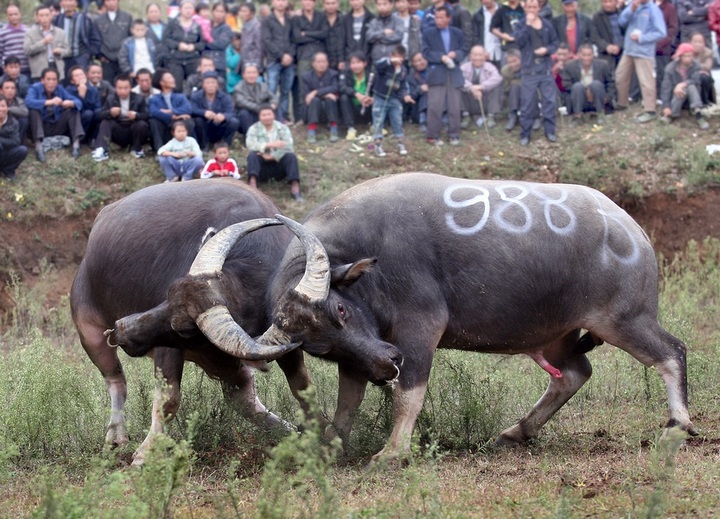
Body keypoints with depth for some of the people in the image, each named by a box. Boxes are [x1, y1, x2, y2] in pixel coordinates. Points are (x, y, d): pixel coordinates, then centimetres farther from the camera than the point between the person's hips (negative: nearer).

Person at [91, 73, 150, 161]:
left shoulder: (139, 98, -7)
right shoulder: (110, 98, -3)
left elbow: (147, 115, -14)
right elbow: (100, 115, -10)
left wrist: (136, 115, -37)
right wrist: (110, 113, -34)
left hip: (133, 132, -1)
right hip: (119, 133, 1)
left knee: (142, 124, -31)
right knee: (105, 123, -23)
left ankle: (136, 149, -6)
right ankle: (101, 151, -38)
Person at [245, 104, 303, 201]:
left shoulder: (282, 128, 3)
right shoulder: (254, 129, 1)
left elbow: (288, 147, -12)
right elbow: (250, 145, -18)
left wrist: (272, 156, -24)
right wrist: (269, 145, -30)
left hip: (278, 163, 1)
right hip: (262, 166, -1)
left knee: (291, 156, -26)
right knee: (252, 155, -28)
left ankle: (295, 189, -40)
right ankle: (252, 185, -51)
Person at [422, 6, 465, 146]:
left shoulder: (457, 33, 10)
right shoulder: (428, 33, 3)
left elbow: (463, 51, 8)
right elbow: (426, 52, -4)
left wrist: (455, 54, -14)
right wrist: (441, 57, -17)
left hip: (454, 74, 3)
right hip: (436, 74, -2)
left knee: (455, 107, 4)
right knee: (435, 107, -6)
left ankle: (454, 135, 13)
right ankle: (433, 136, 0)